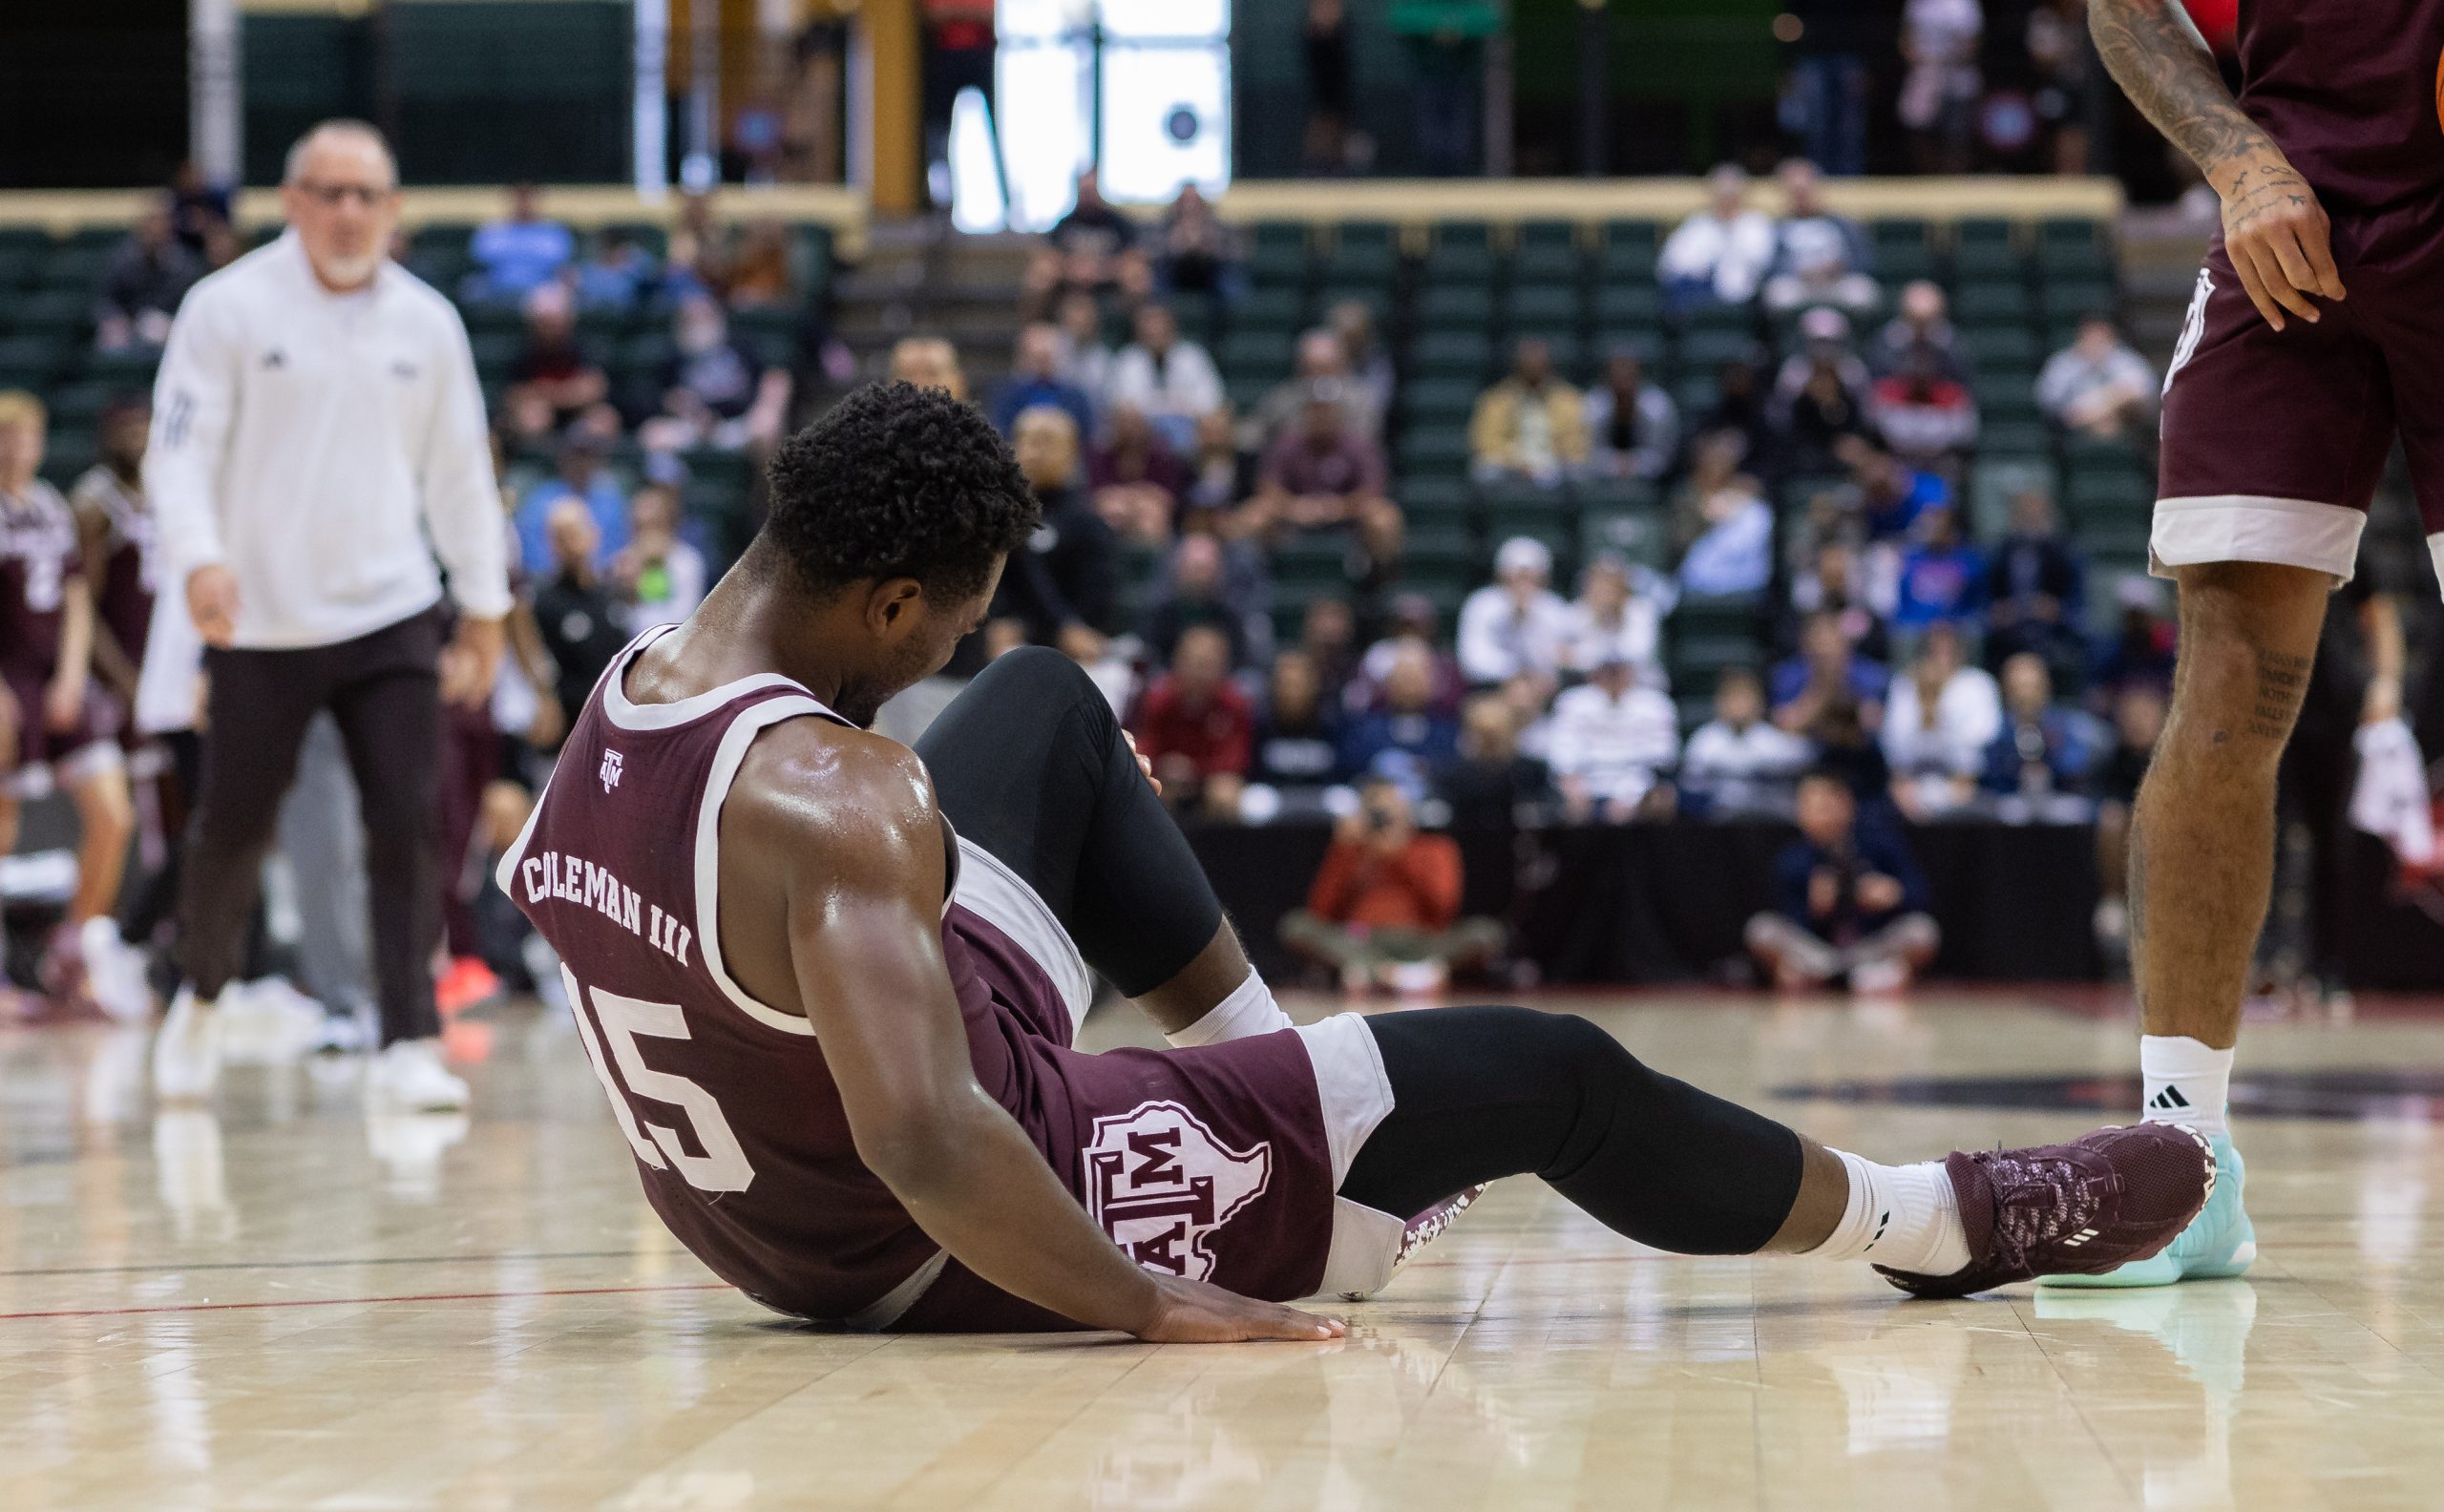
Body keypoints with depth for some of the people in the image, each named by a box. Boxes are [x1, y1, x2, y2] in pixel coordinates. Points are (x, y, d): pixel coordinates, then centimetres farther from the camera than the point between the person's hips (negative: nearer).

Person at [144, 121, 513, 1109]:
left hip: (391, 618, 2)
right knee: (233, 834, 6)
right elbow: (179, 446, -8)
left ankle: (408, 1047, -8)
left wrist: (484, 607, 14)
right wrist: (198, 558, -24)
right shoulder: (231, 307, -5)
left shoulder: (426, 322, 6)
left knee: (409, 828, -10)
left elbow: (460, 471, 13)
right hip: (261, 625, -2)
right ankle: (201, 997, 33)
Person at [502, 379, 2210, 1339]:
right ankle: (1941, 1220, 28)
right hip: (948, 1245, -8)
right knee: (1553, 1074, 5)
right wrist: (1154, 1308, -27)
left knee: (1052, 705, 22)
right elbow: (928, 1152, -39)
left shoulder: (613, 704, -7)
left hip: (761, 1210, 9)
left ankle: (1263, 1043, 37)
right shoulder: (832, 792, -33)